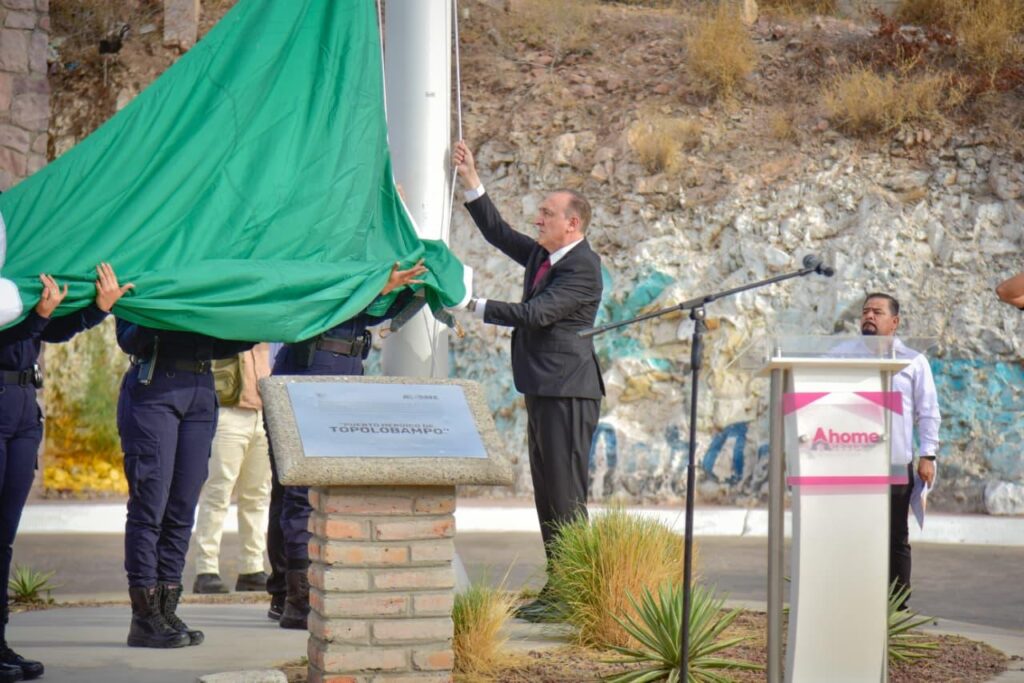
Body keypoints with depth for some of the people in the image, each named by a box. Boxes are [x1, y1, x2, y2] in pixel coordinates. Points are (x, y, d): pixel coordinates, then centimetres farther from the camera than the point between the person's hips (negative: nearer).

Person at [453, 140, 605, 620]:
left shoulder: (582, 269, -14)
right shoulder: (542, 256, 15)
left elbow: (536, 314, -21)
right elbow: (498, 233, 24)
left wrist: (477, 306, -15)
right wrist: (472, 182, 17)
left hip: (568, 392, -10)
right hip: (544, 390, 10)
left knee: (566, 495, -9)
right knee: (547, 494, 12)